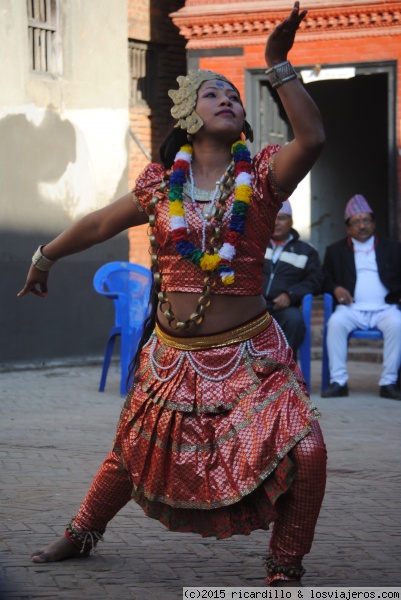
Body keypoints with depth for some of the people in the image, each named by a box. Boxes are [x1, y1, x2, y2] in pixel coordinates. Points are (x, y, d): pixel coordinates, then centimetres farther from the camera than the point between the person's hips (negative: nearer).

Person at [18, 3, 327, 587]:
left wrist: (278, 65, -27)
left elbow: (312, 138, -24)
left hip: (250, 357, -2)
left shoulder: (261, 177, -4)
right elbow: (100, 223, 17)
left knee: (304, 452, -19)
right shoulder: (160, 184, 2)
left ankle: (285, 570, 1)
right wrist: (45, 257, 28)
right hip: (173, 357, 2)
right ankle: (82, 533, 46)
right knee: (133, 455, 19)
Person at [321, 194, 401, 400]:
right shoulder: (335, 251, 21)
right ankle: (338, 381, -28)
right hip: (352, 309, 0)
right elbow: (325, 279, 15)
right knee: (336, 322, -33)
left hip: (384, 308, 0)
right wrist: (335, 289, -7)